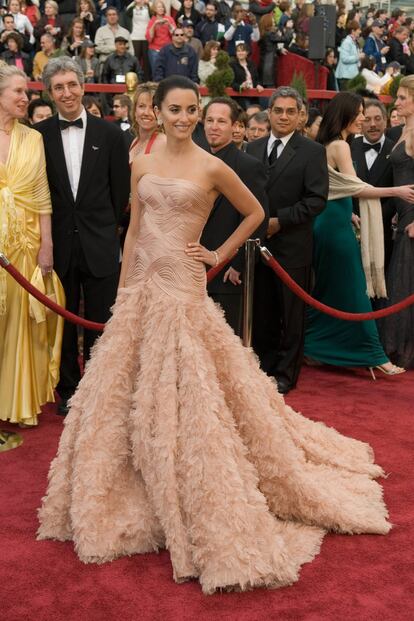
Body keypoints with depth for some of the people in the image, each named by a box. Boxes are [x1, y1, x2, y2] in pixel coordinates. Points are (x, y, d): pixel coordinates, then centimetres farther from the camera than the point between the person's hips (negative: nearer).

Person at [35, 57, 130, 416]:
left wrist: (105, 229, 4)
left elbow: (120, 191, 5)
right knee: (64, 323, 10)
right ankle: (69, 391, 24)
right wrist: (45, 239, 0)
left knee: (100, 323, 7)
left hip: (100, 247, 0)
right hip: (59, 244, 1)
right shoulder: (40, 135, 1)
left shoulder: (110, 134, 1)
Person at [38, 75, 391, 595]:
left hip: (181, 289, -5)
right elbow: (134, 229, 11)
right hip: (140, 288, 5)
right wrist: (122, 289, 7)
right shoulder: (142, 164, 8)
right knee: (128, 390, 10)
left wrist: (219, 255, 1)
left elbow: (255, 212, 6)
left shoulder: (211, 167, -5)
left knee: (182, 394, -2)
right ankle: (133, 500, 30)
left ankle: (209, 516, 14)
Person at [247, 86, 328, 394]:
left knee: (291, 313, 5)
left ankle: (285, 374, 17)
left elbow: (317, 198, -10)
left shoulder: (312, 151, -3)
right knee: (260, 311, 10)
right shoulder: (253, 148, 11)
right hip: (257, 242, 4)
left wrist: (280, 221, -15)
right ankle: (263, 366, 23)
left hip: (292, 246, -4)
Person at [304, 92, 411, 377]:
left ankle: (314, 346, 23)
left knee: (324, 290, 15)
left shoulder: (325, 145, 14)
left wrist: (348, 213, 19)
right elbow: (355, 188, -18)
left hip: (325, 222, 9)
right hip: (337, 224, -9)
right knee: (353, 291, -6)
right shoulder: (341, 146, -12)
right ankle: (374, 355, -1)